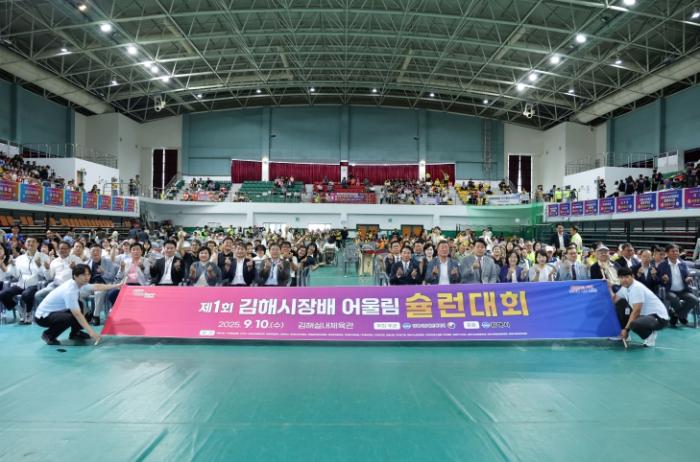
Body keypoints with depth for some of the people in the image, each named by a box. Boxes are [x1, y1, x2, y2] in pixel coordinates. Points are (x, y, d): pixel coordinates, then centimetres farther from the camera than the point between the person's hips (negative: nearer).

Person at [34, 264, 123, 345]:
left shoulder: (78, 283, -6)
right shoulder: (69, 291, -30)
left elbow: (96, 287, 9)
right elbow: (77, 314, -32)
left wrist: (117, 285, 10)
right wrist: (91, 331, -34)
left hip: (55, 311, 9)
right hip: (43, 316, -9)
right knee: (70, 318, -32)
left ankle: (75, 333, 18)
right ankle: (48, 334, -5)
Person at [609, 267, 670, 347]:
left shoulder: (637, 287, -23)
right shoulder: (625, 287, 4)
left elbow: (636, 311, -26)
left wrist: (626, 329, -25)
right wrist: (609, 287, -3)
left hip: (658, 317, -9)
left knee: (634, 324, -39)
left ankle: (650, 334, -4)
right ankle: (623, 335, 12)